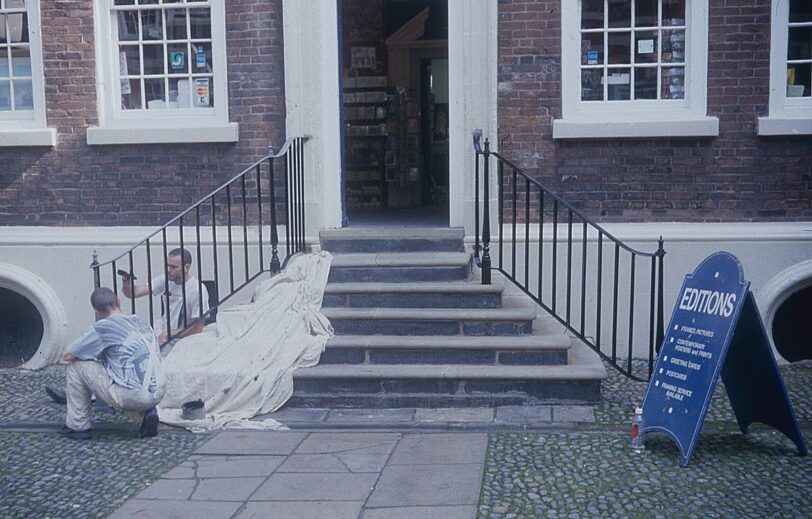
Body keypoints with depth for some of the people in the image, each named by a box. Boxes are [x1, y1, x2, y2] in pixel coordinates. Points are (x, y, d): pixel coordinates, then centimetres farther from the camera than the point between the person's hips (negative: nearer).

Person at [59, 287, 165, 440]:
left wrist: (92, 352, 25)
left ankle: (78, 426, 17)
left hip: (131, 396, -6)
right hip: (157, 395, 6)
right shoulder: (142, 323, 16)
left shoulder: (102, 327, -3)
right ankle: (144, 415, 13)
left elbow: (66, 355, 6)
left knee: (77, 364, 9)